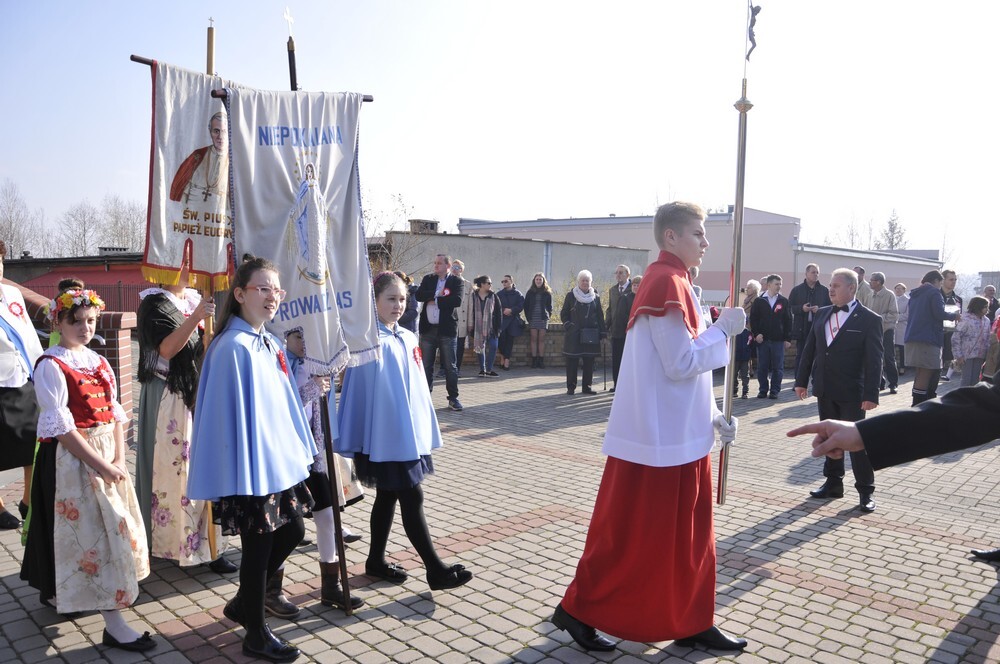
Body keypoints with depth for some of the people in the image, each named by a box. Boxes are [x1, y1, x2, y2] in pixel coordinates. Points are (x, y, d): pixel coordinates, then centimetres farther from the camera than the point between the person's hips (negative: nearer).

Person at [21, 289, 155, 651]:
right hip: (72, 458, -7)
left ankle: (56, 591, 35)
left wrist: (119, 459, -3)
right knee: (93, 531, -7)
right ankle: (114, 625, -2)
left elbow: (115, 413, 8)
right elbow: (60, 425, -17)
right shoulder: (51, 365, -11)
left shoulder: (99, 362, 10)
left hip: (108, 455, 7)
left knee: (114, 526, 13)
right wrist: (100, 464, -19)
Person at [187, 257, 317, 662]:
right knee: (257, 547, 5)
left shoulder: (271, 344, 8)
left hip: (279, 461, 9)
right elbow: (233, 414, -21)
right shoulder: (233, 347, -19)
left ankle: (244, 602, 40)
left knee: (292, 532, 19)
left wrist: (298, 451, 17)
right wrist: (244, 471, -21)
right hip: (250, 468, -9)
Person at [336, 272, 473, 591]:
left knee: (388, 497, 17)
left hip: (408, 434, 8)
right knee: (412, 498, -3)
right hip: (384, 437, -8)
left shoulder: (408, 339, 9)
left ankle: (376, 560, 31)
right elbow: (358, 390, -15)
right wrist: (352, 441, -15)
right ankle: (436, 570, 6)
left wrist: (425, 429, 17)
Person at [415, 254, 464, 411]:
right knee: (426, 365, 8)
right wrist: (437, 294, -15)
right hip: (428, 328, 3)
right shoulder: (428, 279, 10)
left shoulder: (457, 282, -1)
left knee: (450, 366, 3)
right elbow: (419, 295, -5)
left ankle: (453, 398, 12)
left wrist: (435, 300, -12)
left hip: (447, 329, -3)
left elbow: (457, 300, -17)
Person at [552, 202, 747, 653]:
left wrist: (712, 415, 12)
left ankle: (693, 623, 28)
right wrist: (722, 329, -10)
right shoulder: (666, 282, -17)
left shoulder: (672, 282, 15)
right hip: (659, 438, -10)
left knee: (689, 534, 16)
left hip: (681, 435, 10)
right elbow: (681, 363, -21)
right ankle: (579, 609, 17)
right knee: (628, 532, 2)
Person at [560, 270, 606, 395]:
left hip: (590, 335, 2)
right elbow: (563, 314, 8)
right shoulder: (571, 296, 5)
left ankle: (587, 386, 13)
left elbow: (600, 316, 11)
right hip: (574, 334, -2)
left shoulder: (595, 297, 11)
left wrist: (602, 332, 6)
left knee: (589, 361, 3)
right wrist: (568, 324, -7)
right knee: (572, 361, -1)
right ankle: (571, 387, 7)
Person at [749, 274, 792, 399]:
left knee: (778, 367, 2)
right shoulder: (759, 301, 3)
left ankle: (774, 391, 10)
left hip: (778, 340, 0)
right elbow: (753, 319, 3)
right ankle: (763, 389, 15)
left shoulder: (784, 301, 4)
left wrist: (788, 339, -1)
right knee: (762, 367, 5)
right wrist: (756, 334, -8)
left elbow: (788, 321, 3)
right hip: (762, 339, 0)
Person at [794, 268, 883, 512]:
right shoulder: (822, 314, 7)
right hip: (824, 390, 5)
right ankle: (833, 483, 26)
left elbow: (874, 360, -12)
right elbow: (809, 349, 11)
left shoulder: (869, 319, -8)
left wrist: (871, 394, -17)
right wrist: (802, 380, 8)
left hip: (851, 393, -5)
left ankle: (866, 490, 13)